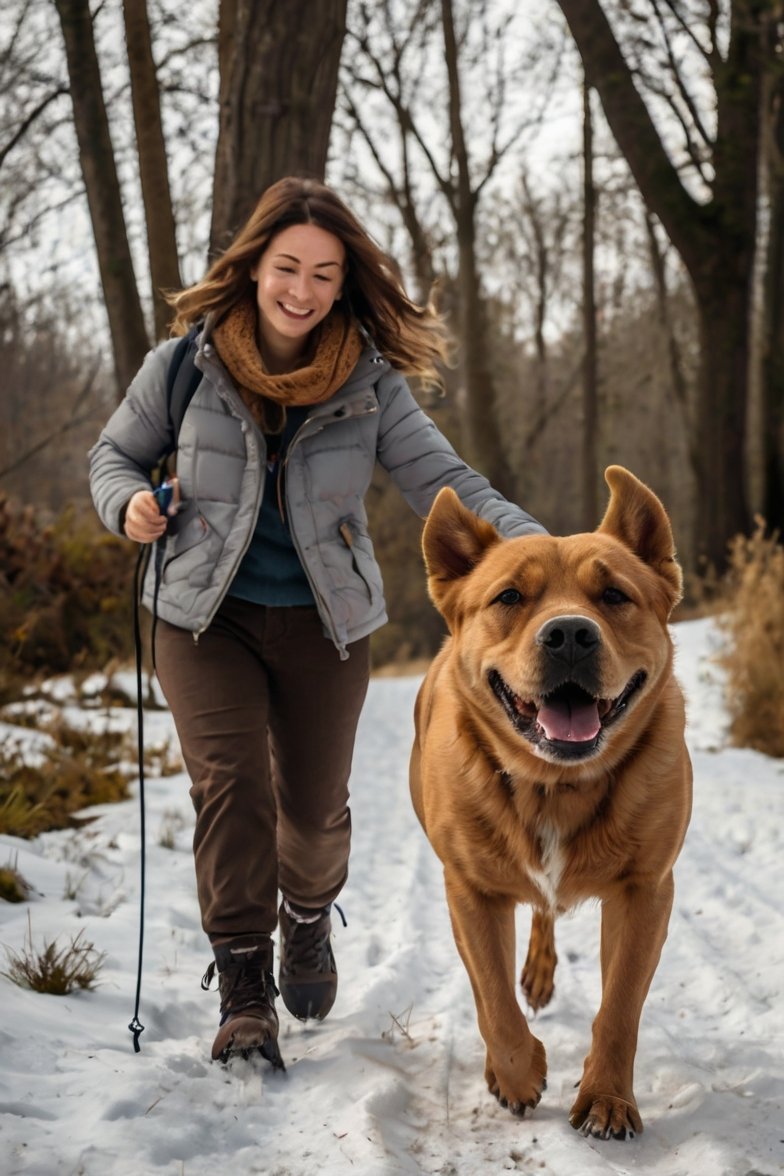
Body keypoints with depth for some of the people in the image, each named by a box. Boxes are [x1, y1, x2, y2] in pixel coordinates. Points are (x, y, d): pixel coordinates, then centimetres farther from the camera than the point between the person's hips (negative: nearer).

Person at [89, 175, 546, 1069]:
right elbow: (116, 450, 7)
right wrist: (129, 501, -16)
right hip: (206, 615, -1)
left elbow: (443, 482, -14)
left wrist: (537, 546, -30)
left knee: (314, 803, 10)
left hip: (323, 623, 1)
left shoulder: (370, 383, -8)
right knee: (231, 786, -15)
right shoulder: (184, 364, -7)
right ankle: (242, 989, -1)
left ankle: (307, 917, 44)